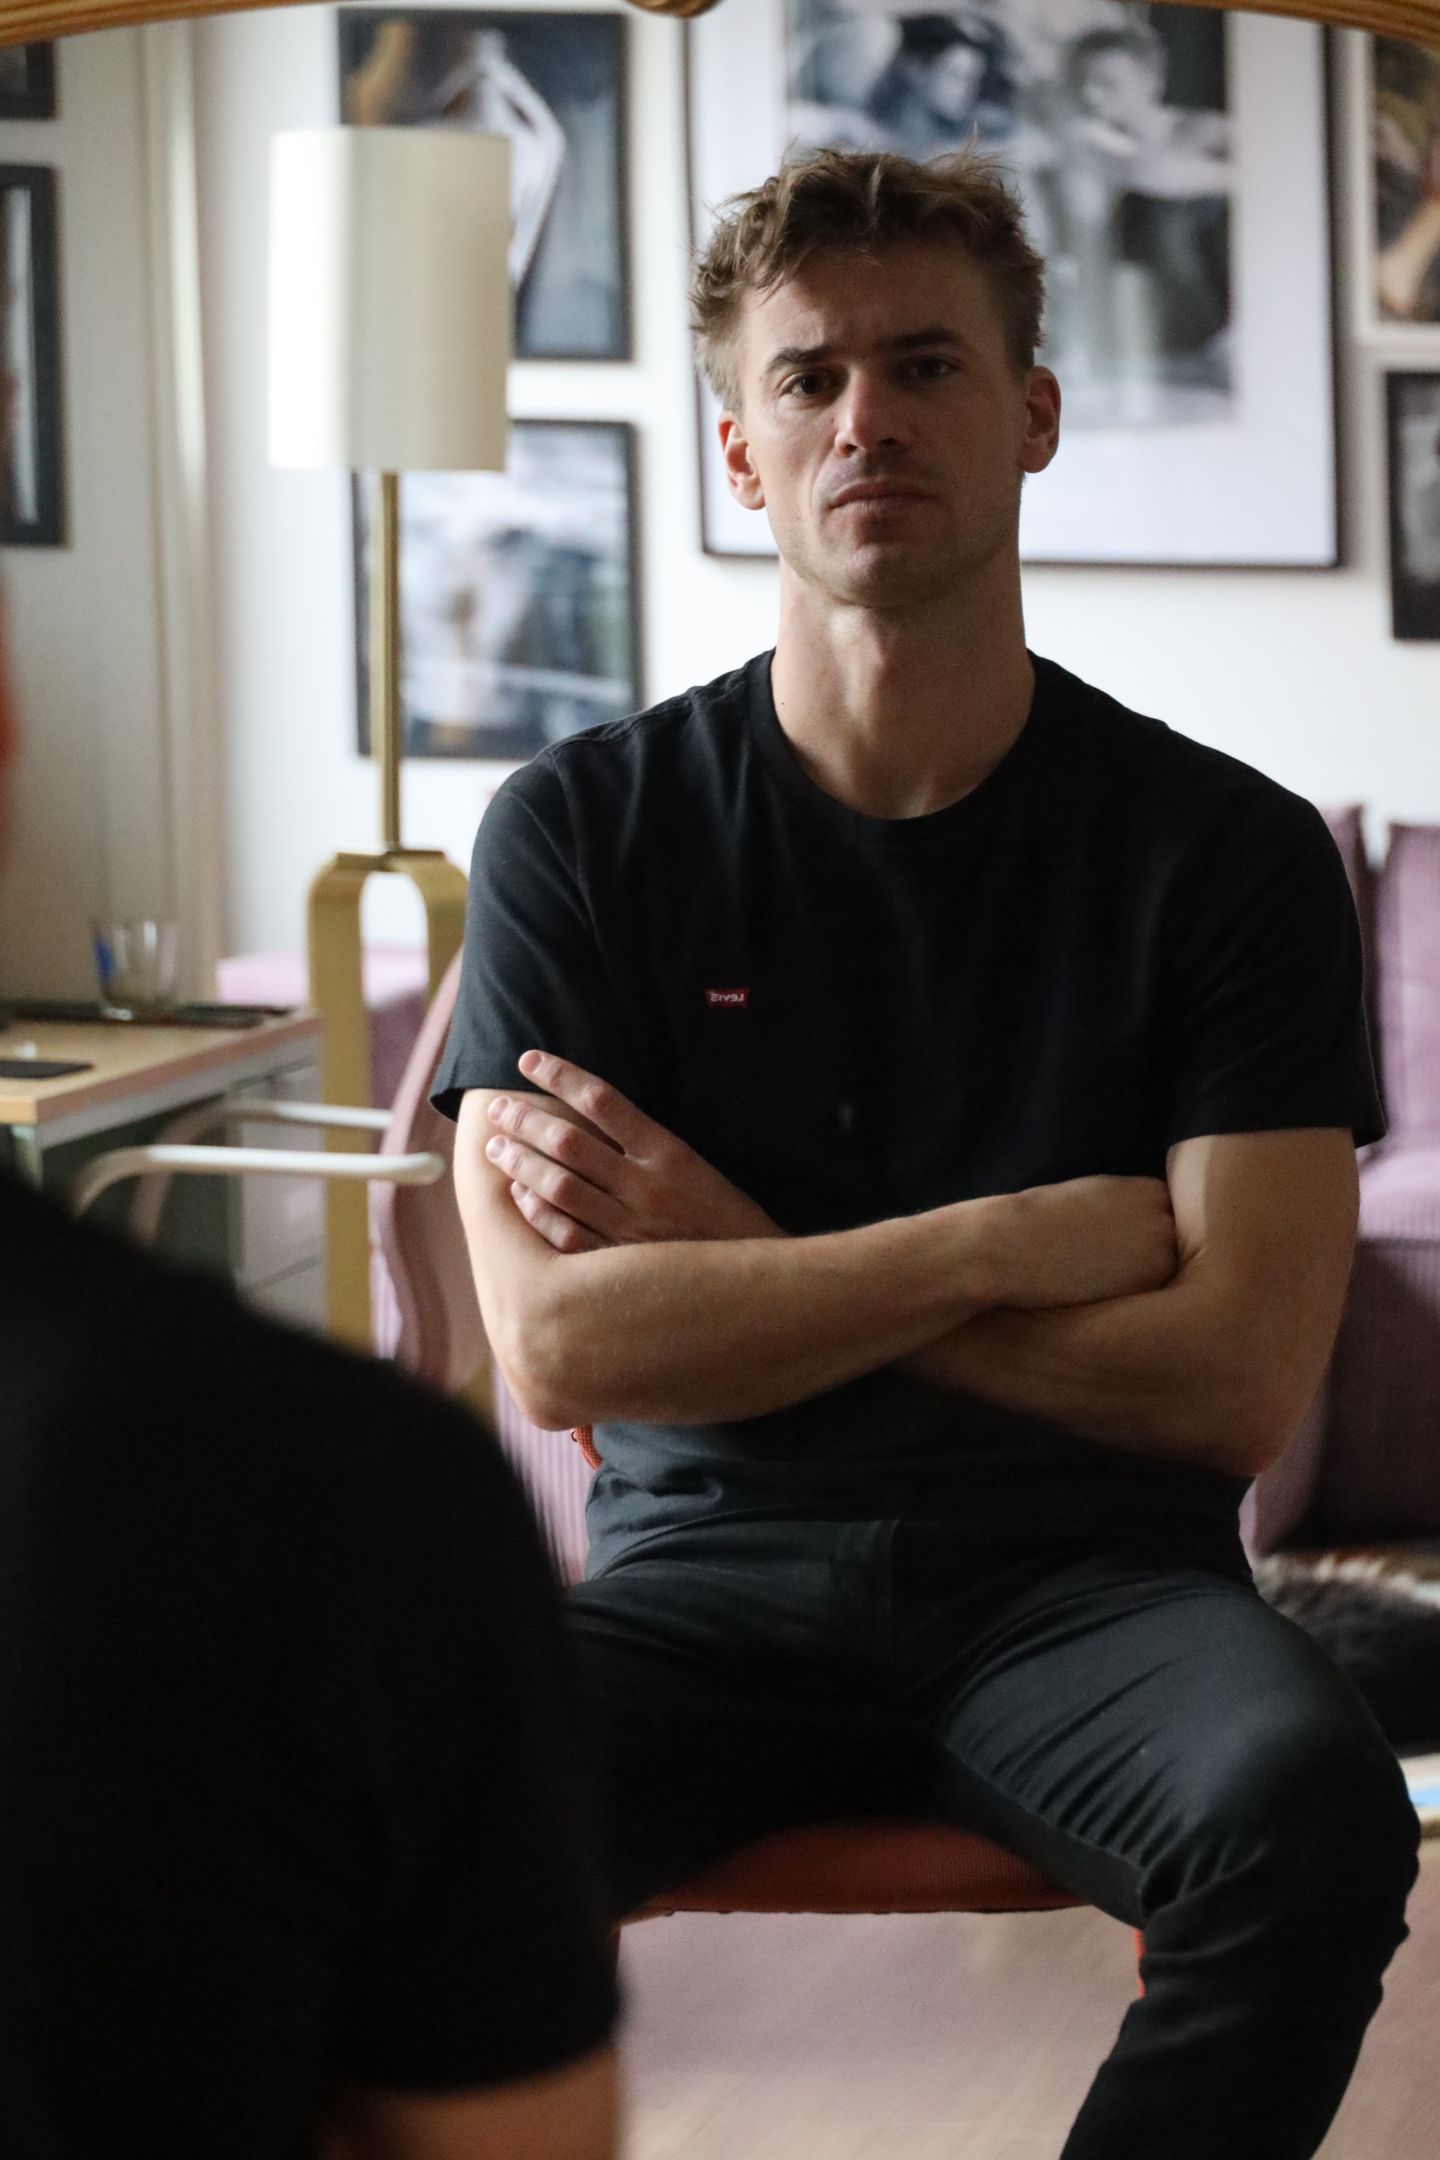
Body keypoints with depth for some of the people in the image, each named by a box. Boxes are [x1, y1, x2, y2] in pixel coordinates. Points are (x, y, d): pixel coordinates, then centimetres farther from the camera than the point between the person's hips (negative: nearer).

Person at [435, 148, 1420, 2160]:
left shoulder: (1227, 848, 2)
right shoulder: (582, 834, 4)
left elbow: (1235, 1381, -8)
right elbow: (560, 1348, -7)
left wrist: (742, 1265, -7)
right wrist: (1017, 1242, -10)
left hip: (1084, 1581, 0)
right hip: (708, 1583, 0)